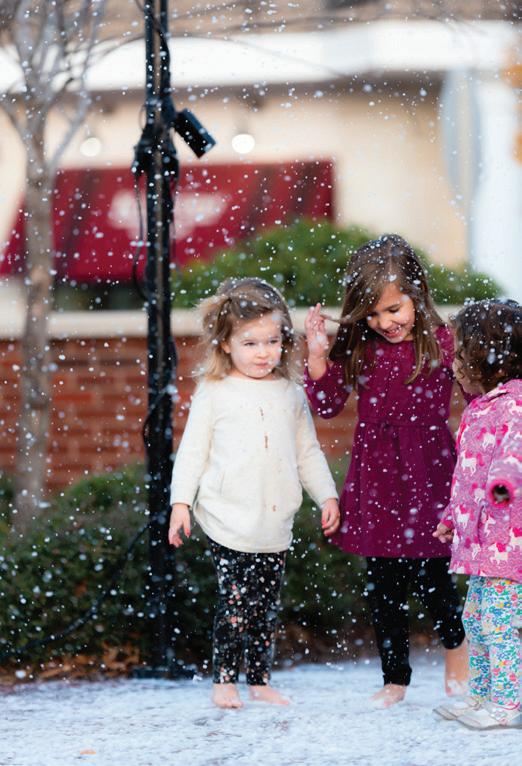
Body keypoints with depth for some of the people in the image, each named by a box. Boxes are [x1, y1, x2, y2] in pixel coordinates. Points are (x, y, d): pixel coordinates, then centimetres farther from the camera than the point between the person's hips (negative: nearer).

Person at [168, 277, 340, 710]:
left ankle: (260, 681, 18)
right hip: (229, 522, -4)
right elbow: (192, 450, 2)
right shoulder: (214, 393, 1)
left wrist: (327, 495, 12)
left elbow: (308, 451, 18)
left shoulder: (291, 394, 11)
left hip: (275, 523, 4)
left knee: (267, 604, 8)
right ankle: (224, 681, 1)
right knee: (236, 601, -9)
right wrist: (181, 502, -3)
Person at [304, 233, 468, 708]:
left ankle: (456, 648, 28)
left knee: (429, 576, -3)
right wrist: (318, 355, -7)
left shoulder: (442, 343, -7)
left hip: (427, 477, -3)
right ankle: (395, 680, 22)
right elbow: (327, 404, 4)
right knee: (383, 584, 8)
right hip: (375, 478, 3)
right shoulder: (358, 348, 1)